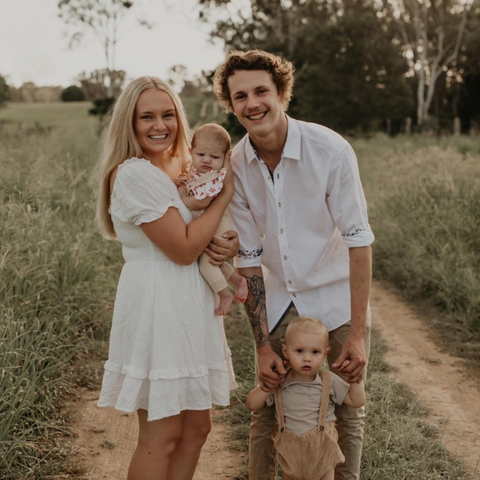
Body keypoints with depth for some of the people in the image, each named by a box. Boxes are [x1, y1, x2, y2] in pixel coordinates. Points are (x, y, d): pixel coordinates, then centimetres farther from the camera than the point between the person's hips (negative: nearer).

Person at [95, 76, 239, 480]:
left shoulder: (176, 169, 12)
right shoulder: (134, 173, -16)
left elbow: (195, 234, 19)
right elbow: (183, 249, -19)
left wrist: (225, 244, -4)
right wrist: (225, 193, -12)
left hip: (186, 306, 9)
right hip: (158, 306, -9)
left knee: (196, 427, 14)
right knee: (162, 434, 0)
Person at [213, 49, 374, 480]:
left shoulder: (330, 150, -20)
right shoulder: (234, 168, -9)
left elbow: (358, 240, -18)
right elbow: (248, 259, -5)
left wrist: (357, 333, -20)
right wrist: (263, 346, -8)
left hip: (336, 299, -3)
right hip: (277, 301, 3)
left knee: (347, 411, 5)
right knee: (265, 410, 8)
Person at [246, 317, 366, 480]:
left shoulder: (329, 382, -8)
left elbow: (357, 401, -3)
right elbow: (252, 404, -7)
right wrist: (267, 387, -22)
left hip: (322, 454, -1)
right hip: (290, 453, 1)